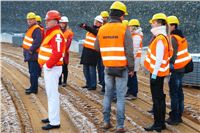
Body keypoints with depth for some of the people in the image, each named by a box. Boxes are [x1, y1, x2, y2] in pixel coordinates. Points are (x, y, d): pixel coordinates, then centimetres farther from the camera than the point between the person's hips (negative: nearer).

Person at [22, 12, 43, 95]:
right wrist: (27, 51, 17)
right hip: (30, 55, 10)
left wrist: (31, 50, -22)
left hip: (33, 55, -10)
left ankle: (33, 89, -1)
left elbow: (38, 41, -27)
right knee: (32, 72, 17)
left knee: (33, 73, -6)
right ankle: (33, 87, 25)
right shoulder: (30, 29, 16)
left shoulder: (36, 29, -16)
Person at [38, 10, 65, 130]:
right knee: (50, 93, 18)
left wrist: (48, 65, -19)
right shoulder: (50, 33, 16)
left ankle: (55, 122, -4)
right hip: (48, 67, 11)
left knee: (52, 94, -8)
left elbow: (57, 54, -26)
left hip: (52, 68, -11)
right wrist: (44, 64, 14)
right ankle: (52, 117, 29)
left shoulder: (57, 35, -17)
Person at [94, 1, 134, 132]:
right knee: (121, 97, 1)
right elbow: (129, 51, -12)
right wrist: (131, 67, -3)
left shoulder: (102, 30, 2)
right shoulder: (124, 29, -11)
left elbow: (97, 47, 15)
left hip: (108, 67, 4)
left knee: (108, 94, 17)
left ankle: (106, 122, 22)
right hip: (122, 68, -4)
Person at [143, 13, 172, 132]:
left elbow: (159, 59, -22)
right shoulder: (162, 37, 11)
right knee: (160, 97, 15)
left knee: (157, 98, -3)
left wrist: (154, 74, -20)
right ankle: (161, 123, 24)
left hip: (157, 73, -10)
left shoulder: (160, 39, -19)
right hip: (159, 72, 10)